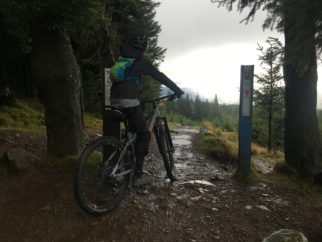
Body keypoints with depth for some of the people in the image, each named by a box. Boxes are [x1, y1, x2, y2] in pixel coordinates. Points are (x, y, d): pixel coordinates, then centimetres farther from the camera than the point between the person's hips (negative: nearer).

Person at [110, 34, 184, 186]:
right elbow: (160, 77, -1)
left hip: (115, 101, 8)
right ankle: (138, 175, -2)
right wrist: (178, 90, 6)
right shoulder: (141, 61, 0)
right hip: (129, 101, -8)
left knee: (132, 130, 25)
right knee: (143, 134, 1)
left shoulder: (123, 60, 22)